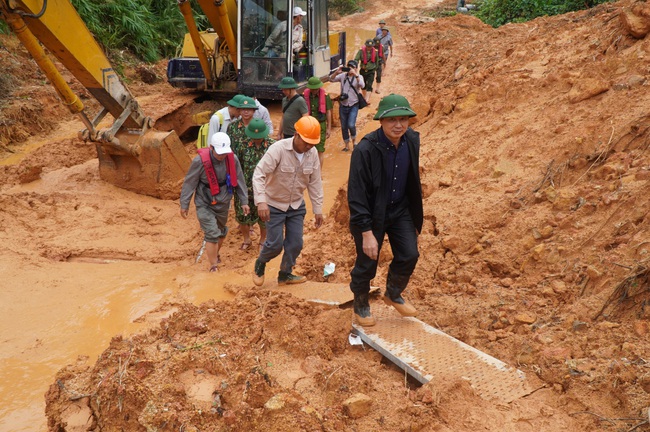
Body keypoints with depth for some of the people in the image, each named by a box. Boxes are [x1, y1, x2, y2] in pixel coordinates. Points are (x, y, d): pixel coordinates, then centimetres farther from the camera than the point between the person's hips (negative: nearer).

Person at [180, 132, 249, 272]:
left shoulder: (232, 159, -13)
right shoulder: (200, 161, -23)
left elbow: (239, 181, 0)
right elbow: (189, 183, -13)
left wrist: (244, 202, 3)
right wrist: (184, 205, -7)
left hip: (223, 203, 4)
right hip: (205, 204, -4)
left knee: (221, 231, 22)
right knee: (212, 234, -12)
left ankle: (216, 254, 49)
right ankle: (213, 267, 0)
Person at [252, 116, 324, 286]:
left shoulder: (313, 153, -9)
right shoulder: (278, 149, -25)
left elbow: (315, 183, -1)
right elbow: (259, 175, -28)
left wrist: (318, 209, 1)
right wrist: (261, 201, -39)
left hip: (296, 205, 5)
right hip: (274, 205, -5)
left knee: (295, 243, 7)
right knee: (275, 244, -2)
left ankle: (285, 274, 29)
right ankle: (260, 264, 29)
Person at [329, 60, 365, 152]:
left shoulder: (359, 77, -2)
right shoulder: (343, 75, 3)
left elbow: (362, 85, -22)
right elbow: (331, 79, -5)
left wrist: (355, 74, -31)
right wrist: (337, 72, -22)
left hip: (353, 106, -3)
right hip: (343, 105, 3)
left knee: (351, 125, -18)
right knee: (344, 127, 9)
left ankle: (354, 141, 11)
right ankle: (346, 146, 26)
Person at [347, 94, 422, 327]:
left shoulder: (412, 140, -7)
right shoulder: (365, 150, -26)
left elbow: (413, 181, 8)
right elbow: (357, 195, -23)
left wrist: (415, 215, 13)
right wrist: (367, 233, -22)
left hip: (400, 211, 5)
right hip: (371, 214, -5)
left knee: (409, 255, 3)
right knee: (366, 264, 6)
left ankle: (393, 294, 33)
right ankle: (361, 305, 34)